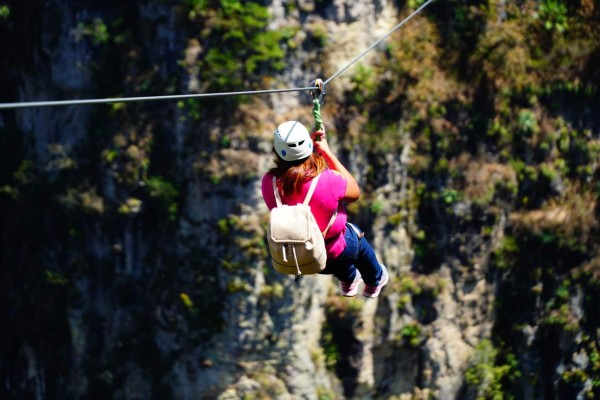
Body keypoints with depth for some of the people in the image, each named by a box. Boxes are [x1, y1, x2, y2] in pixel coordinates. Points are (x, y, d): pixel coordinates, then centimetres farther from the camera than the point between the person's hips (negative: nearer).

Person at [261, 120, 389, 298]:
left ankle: (348, 281, 63)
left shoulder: (269, 182, -24)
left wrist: (310, 142, -8)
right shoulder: (328, 180, -34)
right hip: (331, 255, -4)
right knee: (357, 238, 32)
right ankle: (374, 282, 58)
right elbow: (355, 192, -11)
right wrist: (327, 152, -11)